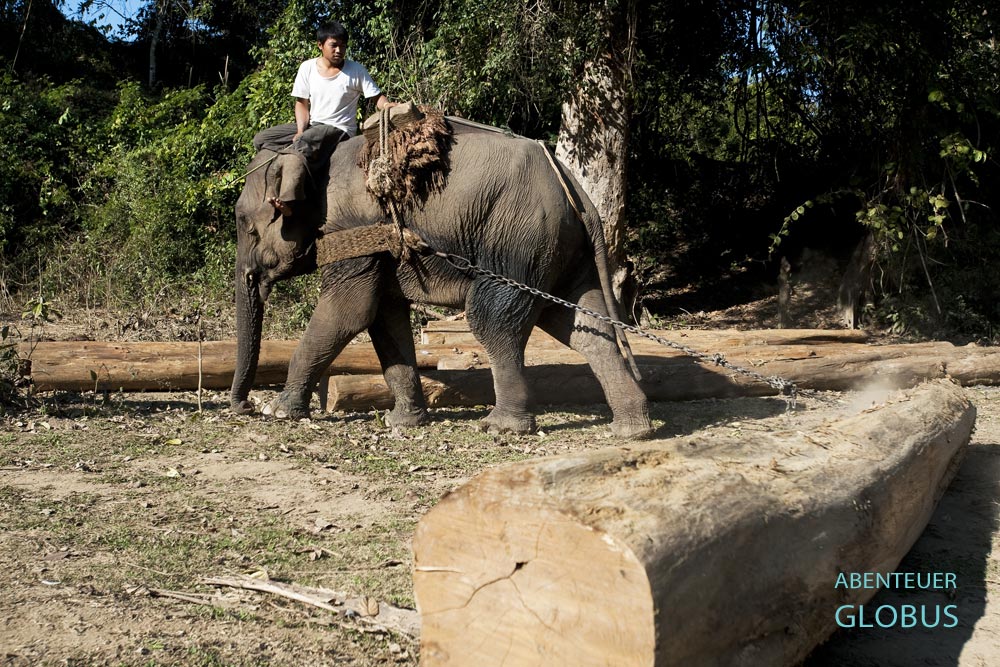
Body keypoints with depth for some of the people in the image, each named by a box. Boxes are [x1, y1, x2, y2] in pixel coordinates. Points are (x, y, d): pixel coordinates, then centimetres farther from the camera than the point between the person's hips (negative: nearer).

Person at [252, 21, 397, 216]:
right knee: (261, 139, -8)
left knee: (302, 144, -37)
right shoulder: (307, 68, 4)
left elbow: (377, 97, -4)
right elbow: (302, 103, 7)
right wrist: (300, 131, -10)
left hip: (338, 128, -6)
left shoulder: (356, 70, -4)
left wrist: (386, 104, -30)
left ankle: (287, 201, -50)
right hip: (310, 126, 6)